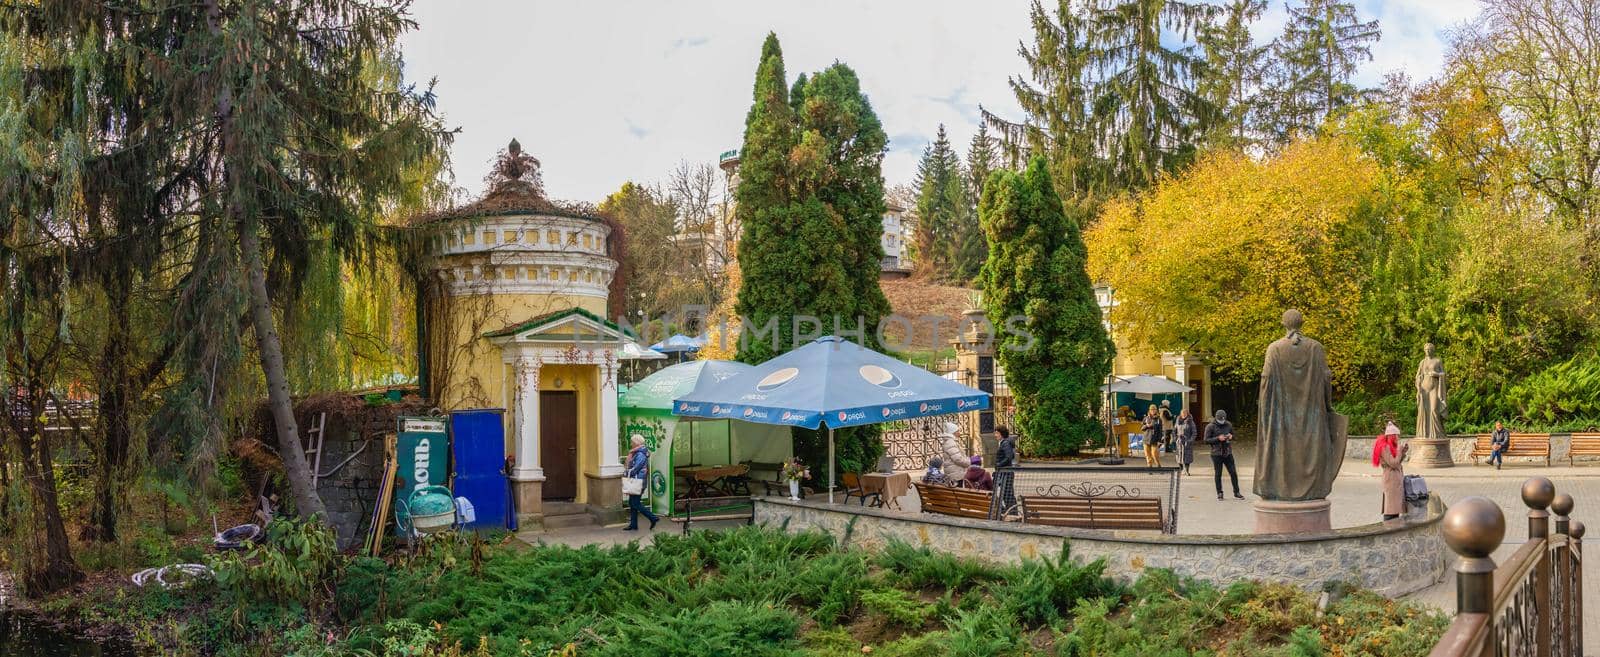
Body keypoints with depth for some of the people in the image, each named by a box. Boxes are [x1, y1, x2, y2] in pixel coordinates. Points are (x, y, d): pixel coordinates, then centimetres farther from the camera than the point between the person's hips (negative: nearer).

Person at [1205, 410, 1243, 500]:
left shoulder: (1228, 425, 6)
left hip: (1228, 453, 4)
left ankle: (1236, 493, 13)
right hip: (1216, 454, -3)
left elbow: (1233, 434, 19)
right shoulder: (1210, 427, -6)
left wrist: (1231, 436, -5)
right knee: (1218, 474, 3)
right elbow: (1206, 440, -8)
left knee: (1233, 473, 3)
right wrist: (1218, 438, -20)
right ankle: (1219, 494, 13)